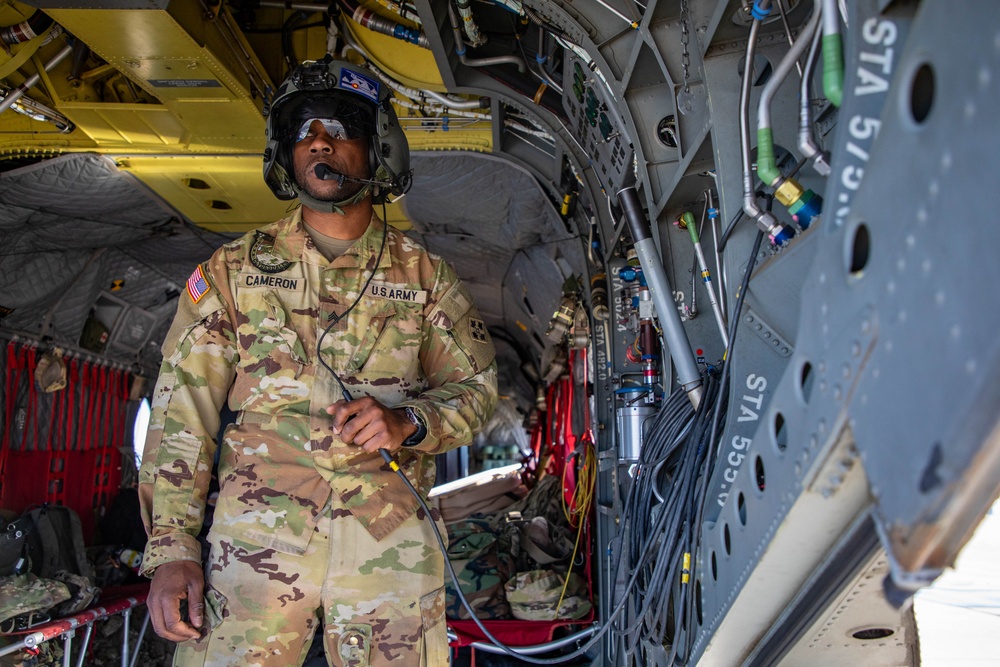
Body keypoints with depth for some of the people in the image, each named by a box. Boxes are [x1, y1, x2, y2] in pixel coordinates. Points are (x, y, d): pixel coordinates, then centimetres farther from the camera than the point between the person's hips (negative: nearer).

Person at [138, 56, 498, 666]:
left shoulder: (426, 277, 7)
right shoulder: (235, 268, 8)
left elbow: (477, 387, 9)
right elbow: (183, 408, 5)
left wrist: (408, 422, -12)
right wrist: (171, 547, -2)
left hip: (390, 543, 0)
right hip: (257, 534, 0)